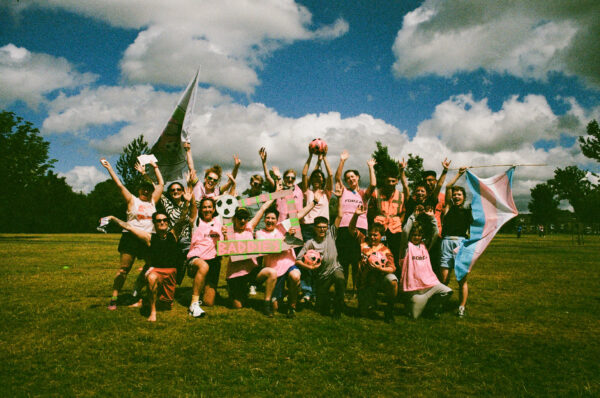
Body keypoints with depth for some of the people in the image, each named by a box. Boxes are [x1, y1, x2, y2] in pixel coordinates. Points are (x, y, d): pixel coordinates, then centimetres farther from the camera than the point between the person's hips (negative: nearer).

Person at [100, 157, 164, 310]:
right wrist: (109, 167, -4)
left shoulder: (152, 201, 14)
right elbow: (119, 185, -1)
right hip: (131, 237, -4)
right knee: (123, 269, -4)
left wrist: (155, 167, 24)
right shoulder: (132, 200, 5)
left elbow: (161, 184, 20)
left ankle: (136, 293, 18)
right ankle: (113, 299, 2)